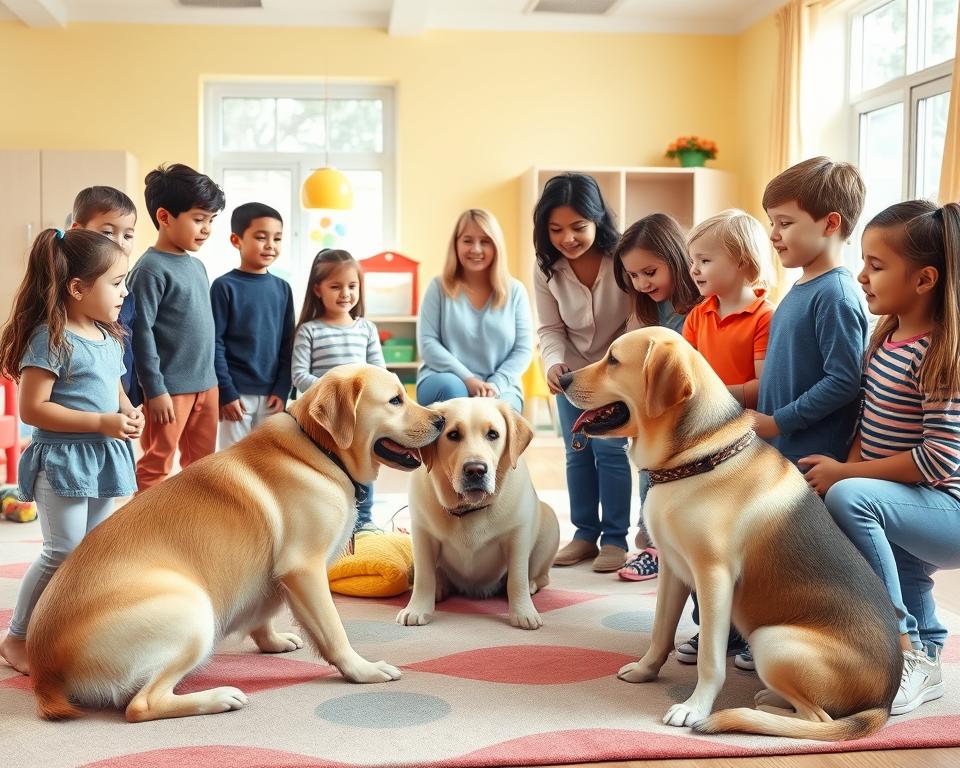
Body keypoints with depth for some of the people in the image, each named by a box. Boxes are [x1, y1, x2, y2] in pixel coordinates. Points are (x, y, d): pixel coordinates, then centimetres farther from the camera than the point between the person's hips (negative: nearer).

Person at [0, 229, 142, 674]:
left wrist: (128, 413, 0)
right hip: (63, 459, -8)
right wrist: (101, 423, -22)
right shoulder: (51, 338, -15)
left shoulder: (109, 338, 11)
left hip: (104, 459, 8)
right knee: (64, 553, -6)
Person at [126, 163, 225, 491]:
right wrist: (154, 389, -17)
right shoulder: (151, 269, -14)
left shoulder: (196, 265, 11)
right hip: (169, 388, -8)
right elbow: (141, 332, -16)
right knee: (156, 466, 3)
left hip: (206, 384, 8)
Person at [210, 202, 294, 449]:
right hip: (236, 393, -4)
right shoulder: (225, 286, -6)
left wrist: (282, 390, 1)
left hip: (270, 395, 4)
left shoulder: (282, 288, 6)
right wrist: (226, 392, -12)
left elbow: (287, 344, 8)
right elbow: (214, 343, -8)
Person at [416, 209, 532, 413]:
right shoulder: (439, 287, 5)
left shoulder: (515, 291, 8)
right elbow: (427, 343, -3)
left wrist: (495, 384, -13)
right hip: (443, 382, 0)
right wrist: (467, 378, -15)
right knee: (452, 388, -36)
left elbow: (523, 349, 4)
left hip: (498, 390, 1)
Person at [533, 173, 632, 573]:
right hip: (573, 370, 4)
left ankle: (616, 538, 2)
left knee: (608, 447, -10)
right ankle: (585, 533, 19)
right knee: (577, 451, 7)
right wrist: (554, 363, -28)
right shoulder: (546, 269, -15)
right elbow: (550, 329, -8)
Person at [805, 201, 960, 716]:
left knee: (847, 497, -30)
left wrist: (845, 474, -19)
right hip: (905, 510, 10)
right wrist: (848, 465, -7)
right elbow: (868, 419, 13)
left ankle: (906, 651, -21)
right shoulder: (886, 336, 6)